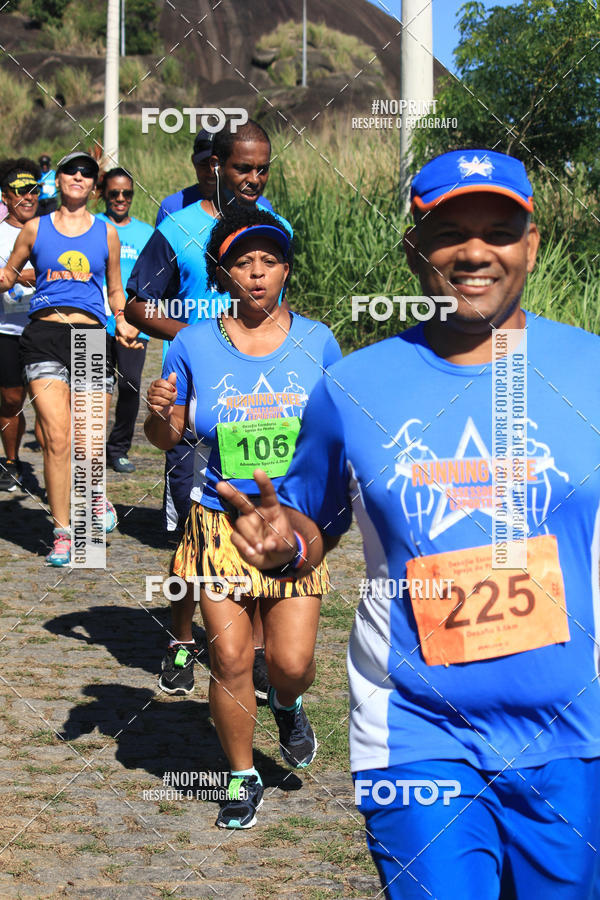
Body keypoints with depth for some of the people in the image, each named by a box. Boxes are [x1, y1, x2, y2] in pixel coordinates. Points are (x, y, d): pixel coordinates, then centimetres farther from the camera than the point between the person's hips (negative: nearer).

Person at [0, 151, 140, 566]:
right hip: (44, 333, -1)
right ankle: (63, 532, -4)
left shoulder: (106, 233, 14)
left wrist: (123, 322, 4)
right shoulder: (36, 229, 12)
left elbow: (115, 289, 22)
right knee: (57, 436, -12)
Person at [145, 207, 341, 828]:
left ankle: (287, 703, 35)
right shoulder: (194, 345, -2)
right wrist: (158, 413, -15)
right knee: (230, 660, 0)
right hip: (219, 523, 0)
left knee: (292, 660, -4)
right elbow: (167, 438, 7)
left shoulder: (315, 341, 1)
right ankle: (242, 777, 22)